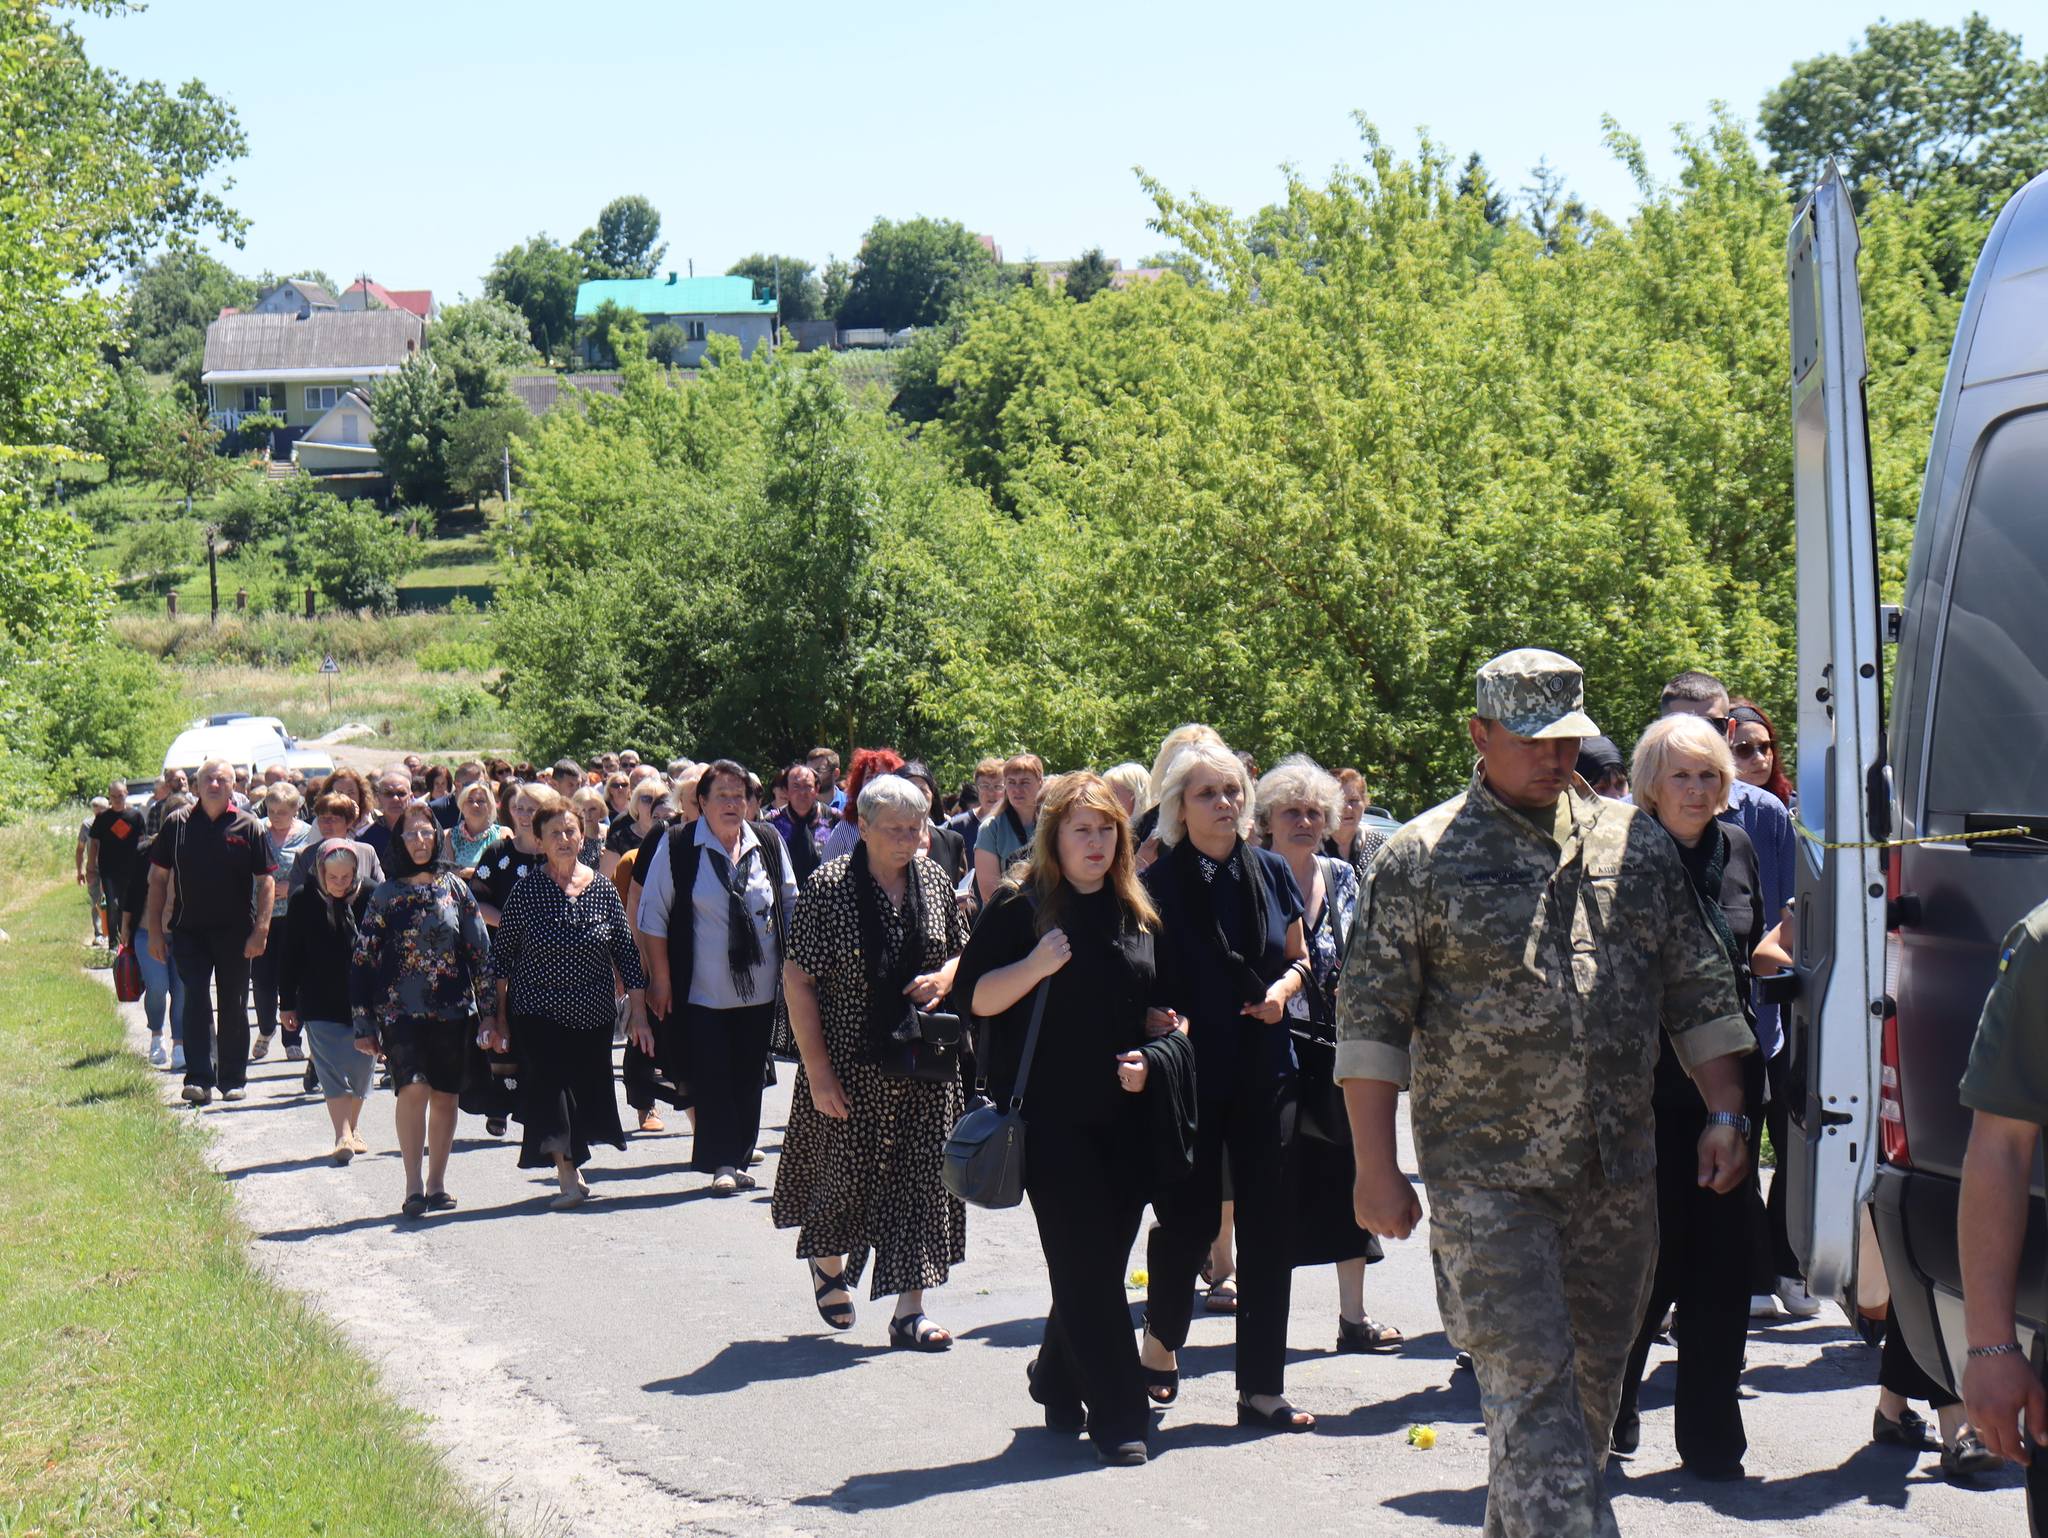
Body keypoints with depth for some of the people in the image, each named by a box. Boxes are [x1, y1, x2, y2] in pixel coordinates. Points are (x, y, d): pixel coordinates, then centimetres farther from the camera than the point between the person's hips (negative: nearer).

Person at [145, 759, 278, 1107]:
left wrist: (261, 929, -10)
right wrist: (155, 928, 2)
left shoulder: (248, 827, 0)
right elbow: (158, 877, 7)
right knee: (196, 1002, -8)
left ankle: (232, 1079, 17)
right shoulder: (177, 824, 3)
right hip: (189, 931, 0)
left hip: (235, 934, 0)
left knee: (234, 1007, 7)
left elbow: (266, 880, -1)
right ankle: (199, 1079, -10)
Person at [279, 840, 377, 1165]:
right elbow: (288, 956, 2)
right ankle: (343, 1136, -12)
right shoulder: (305, 903, -5)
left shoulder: (369, 898, -5)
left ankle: (351, 1130, 24)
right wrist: (287, 1004, 2)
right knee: (333, 1071, -8)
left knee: (361, 1068, 8)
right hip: (320, 1005, -1)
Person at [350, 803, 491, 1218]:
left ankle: (436, 1184, 17)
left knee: (445, 1096, 6)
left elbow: (480, 949, 8)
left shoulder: (454, 888, 7)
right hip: (400, 1009, -2)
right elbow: (363, 959, 3)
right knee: (413, 1089, -18)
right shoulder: (386, 895, 3)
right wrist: (364, 1024, -1)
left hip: (451, 1009, 2)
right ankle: (413, 1185, -12)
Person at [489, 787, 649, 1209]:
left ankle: (571, 1167, 30)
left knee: (587, 1092, 9)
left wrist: (638, 1011, 2)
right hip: (538, 1014, -2)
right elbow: (501, 955, -1)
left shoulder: (603, 891, -1)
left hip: (592, 1015, 2)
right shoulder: (525, 892, -6)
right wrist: (499, 1015, -1)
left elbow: (627, 953, 4)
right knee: (550, 1091, -10)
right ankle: (568, 1178, -4)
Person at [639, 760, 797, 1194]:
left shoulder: (768, 845, 4)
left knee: (749, 1076, 7)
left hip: (759, 988, 3)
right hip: (703, 990, -3)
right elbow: (653, 914, -2)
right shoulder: (677, 847, -6)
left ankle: (739, 1158, 16)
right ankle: (723, 1162, -2)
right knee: (711, 1076, -6)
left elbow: (791, 905, 15)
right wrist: (661, 979, -3)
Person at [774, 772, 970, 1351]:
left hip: (924, 1064, 4)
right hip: (851, 1063, -3)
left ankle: (910, 1309, 5)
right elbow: (797, 980, -10)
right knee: (847, 1174, 6)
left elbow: (963, 951, 17)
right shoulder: (829, 886, -11)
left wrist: (947, 975, -8)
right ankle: (827, 1261, 38)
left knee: (920, 1179, 0)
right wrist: (817, 1070, -14)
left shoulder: (934, 881, 3)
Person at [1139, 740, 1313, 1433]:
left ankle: (1263, 1388, 8)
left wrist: (1283, 988, -4)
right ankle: (1160, 1345, 27)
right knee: (1190, 1218, -1)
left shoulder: (1270, 872, 5)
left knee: (1266, 1223, 2)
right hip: (1190, 1074, -3)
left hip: (1264, 1070, 3)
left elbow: (1297, 957, 16)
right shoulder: (1158, 883, -5)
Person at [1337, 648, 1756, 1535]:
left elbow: (1700, 992, 15)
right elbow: (1370, 1021, -3)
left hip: (1617, 1172, 5)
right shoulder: (1423, 857, -1)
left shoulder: (1636, 845, 11)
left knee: (1591, 1383, 11)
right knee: (1529, 1382, -11)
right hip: (1485, 1172, -5)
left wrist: (1725, 1113, 5)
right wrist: (1376, 1167, -8)